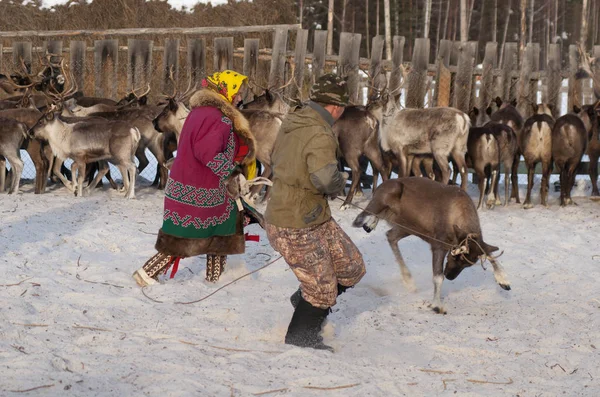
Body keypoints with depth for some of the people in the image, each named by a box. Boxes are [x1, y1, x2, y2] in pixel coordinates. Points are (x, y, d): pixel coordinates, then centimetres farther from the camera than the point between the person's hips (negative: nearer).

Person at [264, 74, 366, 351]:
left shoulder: (291, 123, 4)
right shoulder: (320, 136, -26)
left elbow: (276, 160, 19)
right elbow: (325, 179, -39)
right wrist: (339, 182, -14)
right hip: (296, 229, -9)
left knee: (352, 268, 15)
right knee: (322, 291, 6)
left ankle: (306, 300, 33)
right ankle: (299, 339, 27)